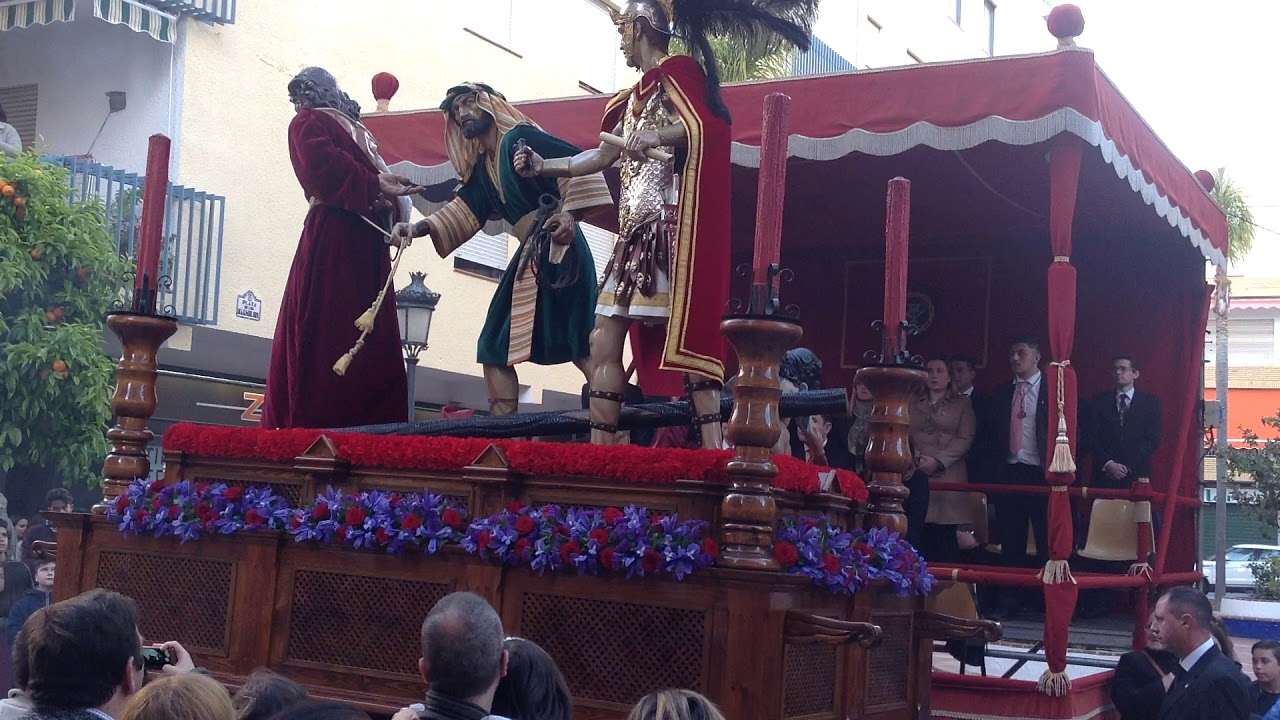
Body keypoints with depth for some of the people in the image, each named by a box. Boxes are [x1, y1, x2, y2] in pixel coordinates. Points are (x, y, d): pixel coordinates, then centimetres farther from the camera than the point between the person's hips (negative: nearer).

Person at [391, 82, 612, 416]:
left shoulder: (521, 137, -3)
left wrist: (570, 215, -23)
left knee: (579, 341, -16)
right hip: (528, 257, 9)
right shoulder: (482, 168, 21)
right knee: (495, 347, 8)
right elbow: (465, 209, 15)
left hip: (557, 248, -9)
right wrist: (418, 228, 2)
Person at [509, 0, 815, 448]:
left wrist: (655, 137, -28)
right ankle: (600, 450, 8)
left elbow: (704, 127, -19)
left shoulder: (674, 72, -3)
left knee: (682, 337, -14)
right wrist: (543, 167, 31)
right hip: (635, 233, 10)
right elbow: (603, 156, 30)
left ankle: (714, 447, -14)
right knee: (604, 341, 5)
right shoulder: (637, 95, 23)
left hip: (668, 230, -9)